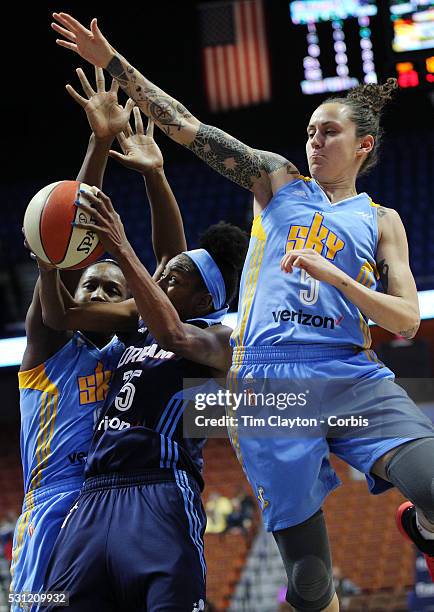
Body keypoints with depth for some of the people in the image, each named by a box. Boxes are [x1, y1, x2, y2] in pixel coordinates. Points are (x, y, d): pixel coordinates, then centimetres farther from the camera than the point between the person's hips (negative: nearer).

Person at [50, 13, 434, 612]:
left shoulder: (380, 221, 16)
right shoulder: (277, 181, 18)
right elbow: (186, 126, 13)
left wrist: (333, 274, -8)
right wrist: (112, 62, 7)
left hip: (352, 377, 0)